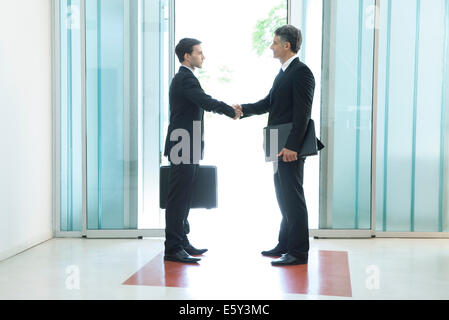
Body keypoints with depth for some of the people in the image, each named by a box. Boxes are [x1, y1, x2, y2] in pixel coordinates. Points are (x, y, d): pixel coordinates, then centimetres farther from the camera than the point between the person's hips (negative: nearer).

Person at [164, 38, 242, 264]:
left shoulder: (183, 78, 19)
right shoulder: (185, 79, -15)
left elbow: (204, 104, 20)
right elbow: (207, 102, -26)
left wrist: (229, 109, 9)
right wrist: (232, 111, -13)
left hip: (187, 148, 11)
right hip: (183, 148, -11)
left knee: (183, 197, 16)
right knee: (178, 197, -7)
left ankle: (182, 241, 25)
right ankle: (173, 249, -3)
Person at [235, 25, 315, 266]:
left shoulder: (301, 72, -13)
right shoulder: (283, 72, 17)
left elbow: (302, 113, -19)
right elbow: (269, 103, 22)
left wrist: (292, 146, -23)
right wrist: (244, 109, 7)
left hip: (291, 148, -10)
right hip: (279, 146, 10)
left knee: (293, 198, -5)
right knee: (283, 196, 16)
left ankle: (298, 251, 2)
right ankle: (285, 244, 27)